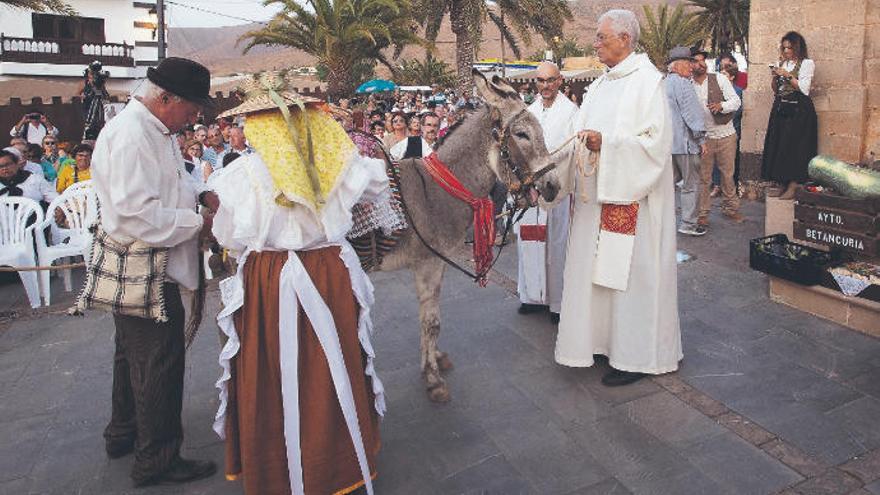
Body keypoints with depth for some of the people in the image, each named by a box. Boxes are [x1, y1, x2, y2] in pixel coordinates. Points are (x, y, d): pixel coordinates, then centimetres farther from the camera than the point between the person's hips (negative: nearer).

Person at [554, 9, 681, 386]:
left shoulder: (647, 80, -10)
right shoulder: (600, 85, 14)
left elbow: (656, 142, -18)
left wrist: (605, 143, -26)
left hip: (630, 197, -8)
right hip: (596, 195, 8)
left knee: (630, 271, 0)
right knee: (597, 267, 12)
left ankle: (636, 356, 13)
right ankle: (602, 337, 27)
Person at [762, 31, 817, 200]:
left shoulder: (807, 63, -2)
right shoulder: (781, 63, 13)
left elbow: (804, 89, -10)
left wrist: (788, 76, -14)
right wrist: (775, 77, -4)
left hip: (798, 110, -6)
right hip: (780, 108, 6)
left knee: (794, 148, -8)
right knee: (778, 148, 3)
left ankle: (792, 188, -5)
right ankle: (782, 186, 10)